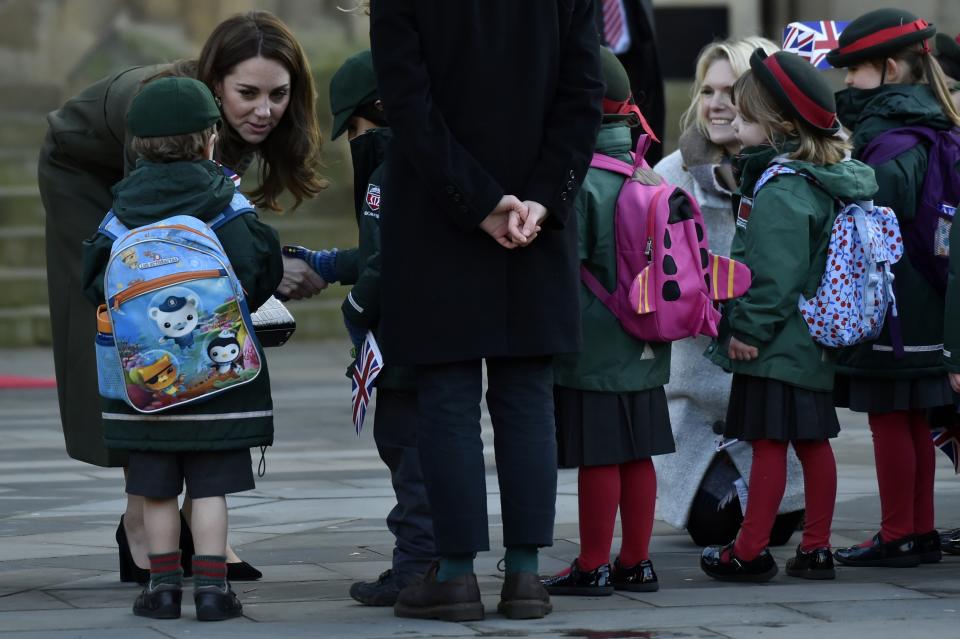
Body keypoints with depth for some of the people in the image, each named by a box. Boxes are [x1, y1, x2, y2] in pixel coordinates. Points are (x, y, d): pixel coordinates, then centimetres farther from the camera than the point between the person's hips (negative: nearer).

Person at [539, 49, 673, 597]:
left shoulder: (577, 184, -17)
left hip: (592, 351, -8)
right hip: (642, 351, 8)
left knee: (598, 458, -2)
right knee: (637, 455, 12)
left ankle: (593, 567, 3)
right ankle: (636, 563, 18)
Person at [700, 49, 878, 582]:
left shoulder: (780, 188, -19)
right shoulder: (824, 178, 11)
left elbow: (774, 272, -23)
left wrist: (748, 329, -16)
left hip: (776, 345, -10)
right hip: (814, 342, 10)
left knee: (767, 441, -5)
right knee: (812, 440, 11)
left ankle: (750, 552, -1)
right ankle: (816, 549, 16)